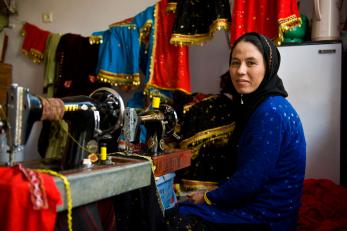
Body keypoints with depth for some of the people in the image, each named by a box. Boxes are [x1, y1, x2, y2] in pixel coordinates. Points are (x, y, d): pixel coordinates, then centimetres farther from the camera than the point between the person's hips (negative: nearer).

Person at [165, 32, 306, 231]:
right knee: (177, 212, 7)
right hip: (255, 205, 9)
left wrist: (209, 197, -8)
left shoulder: (270, 112, -22)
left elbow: (250, 181, -23)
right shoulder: (258, 105, 9)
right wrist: (211, 194, 4)